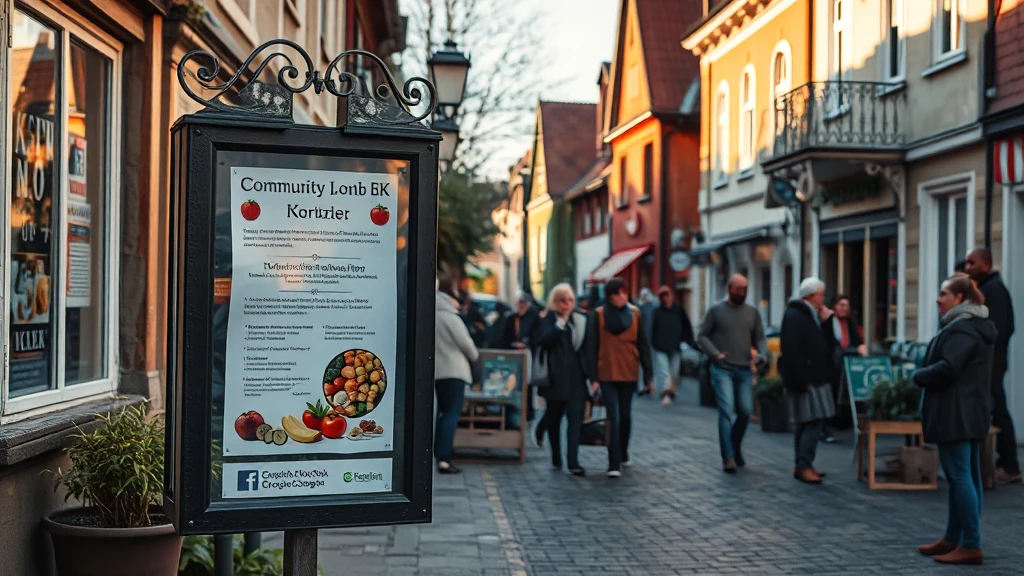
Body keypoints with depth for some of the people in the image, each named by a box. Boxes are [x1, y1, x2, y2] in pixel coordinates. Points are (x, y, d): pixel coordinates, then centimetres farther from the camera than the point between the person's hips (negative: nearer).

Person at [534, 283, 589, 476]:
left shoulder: (580, 319, 7)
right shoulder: (548, 320, 2)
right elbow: (543, 341, -16)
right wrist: (561, 323, -17)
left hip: (576, 377, 1)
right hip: (556, 377, -1)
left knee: (576, 417, -7)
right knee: (554, 416, 10)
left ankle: (573, 461, -10)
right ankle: (556, 457, 30)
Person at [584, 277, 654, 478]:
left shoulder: (634, 314, 3)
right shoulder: (598, 315, -5)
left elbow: (643, 346, 5)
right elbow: (591, 348, -6)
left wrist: (648, 375, 3)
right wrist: (593, 378, -10)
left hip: (629, 373, 3)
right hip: (607, 374, -3)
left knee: (625, 415, 14)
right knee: (614, 417, -9)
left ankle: (623, 452, 37)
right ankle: (614, 465, -6)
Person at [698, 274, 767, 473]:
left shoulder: (752, 312, 10)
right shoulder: (716, 310, 0)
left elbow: (760, 338, 12)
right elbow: (702, 336, 0)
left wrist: (761, 354, -9)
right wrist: (715, 354, -15)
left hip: (745, 370, 4)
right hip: (722, 369, -4)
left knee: (746, 412, 5)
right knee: (726, 411, -12)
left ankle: (735, 448, 30)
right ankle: (728, 457, -12)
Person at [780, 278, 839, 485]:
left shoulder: (813, 315, 18)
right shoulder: (794, 316, -13)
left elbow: (828, 344, 19)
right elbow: (791, 350, -21)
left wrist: (826, 322, 7)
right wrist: (803, 381, -23)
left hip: (816, 378, 10)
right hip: (805, 380, -10)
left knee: (807, 423, 12)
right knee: (814, 422, -12)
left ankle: (802, 465, 17)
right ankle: (804, 466, -9)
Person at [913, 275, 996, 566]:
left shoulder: (961, 328, -17)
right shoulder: (978, 326, 18)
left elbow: (947, 368, -27)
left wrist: (919, 376, -9)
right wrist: (925, 374, 8)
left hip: (955, 413, -11)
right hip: (972, 411, 11)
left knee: (959, 475, -9)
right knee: (967, 475, 13)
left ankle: (971, 545, -7)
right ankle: (953, 539, 21)